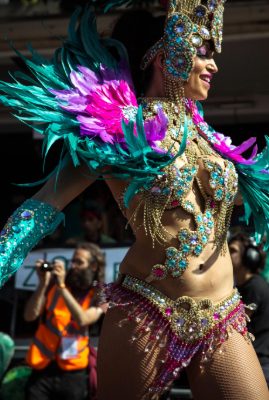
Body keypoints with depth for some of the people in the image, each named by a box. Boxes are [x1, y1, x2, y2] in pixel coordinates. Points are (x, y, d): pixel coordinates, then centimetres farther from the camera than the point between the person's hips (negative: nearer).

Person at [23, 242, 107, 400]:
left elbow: (82, 320, -16)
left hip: (72, 374, -1)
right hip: (42, 370, 1)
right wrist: (43, 283, -13)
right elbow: (30, 316, -3)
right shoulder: (53, 285, 6)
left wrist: (62, 286, -19)